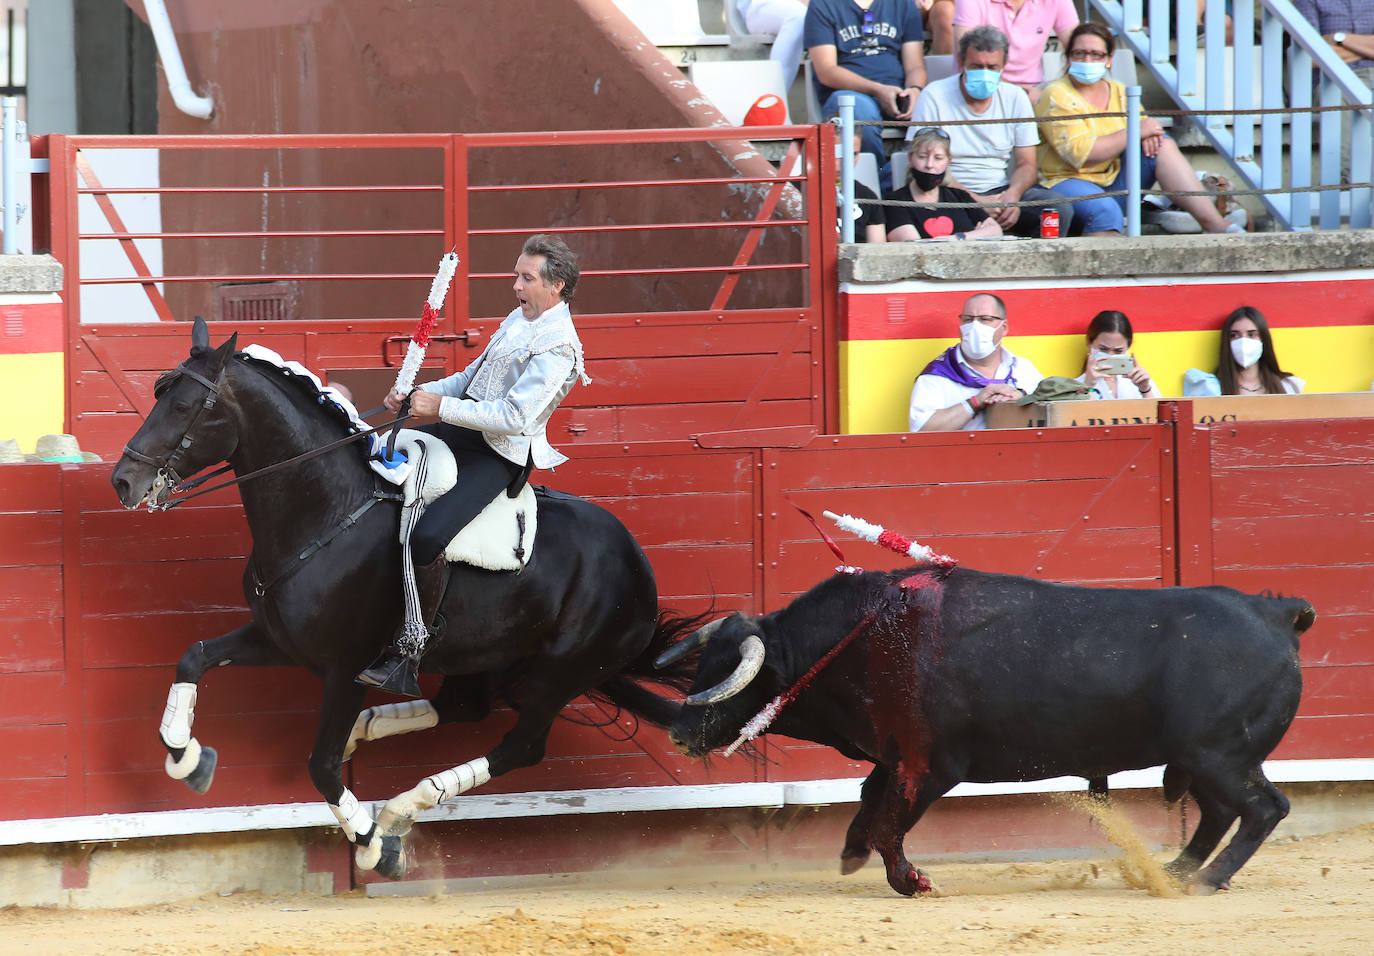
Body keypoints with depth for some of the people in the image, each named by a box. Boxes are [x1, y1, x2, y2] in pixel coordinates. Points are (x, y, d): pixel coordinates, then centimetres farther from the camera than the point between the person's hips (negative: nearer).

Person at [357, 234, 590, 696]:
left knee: (427, 537, -28)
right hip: (466, 429, 10)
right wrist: (417, 394, 7)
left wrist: (442, 406, -24)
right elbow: (473, 378, 22)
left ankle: (406, 655, -21)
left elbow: (516, 415, -27)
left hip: (499, 457, -10)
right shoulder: (520, 319, 13)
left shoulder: (557, 346, -18)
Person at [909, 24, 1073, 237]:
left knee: (1061, 208, -23)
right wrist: (975, 201, -23)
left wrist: (1013, 195, -17)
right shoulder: (935, 97, -4)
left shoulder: (1015, 98, 8)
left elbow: (1027, 165, 8)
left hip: (1001, 193, 3)